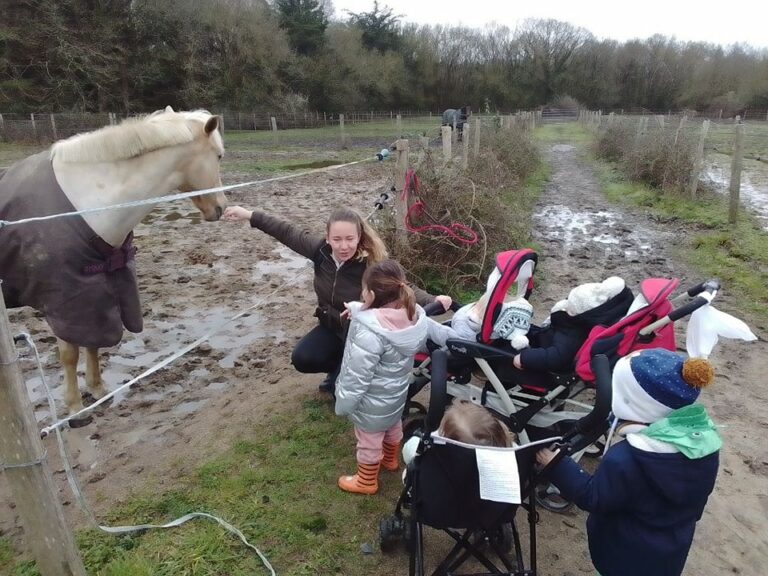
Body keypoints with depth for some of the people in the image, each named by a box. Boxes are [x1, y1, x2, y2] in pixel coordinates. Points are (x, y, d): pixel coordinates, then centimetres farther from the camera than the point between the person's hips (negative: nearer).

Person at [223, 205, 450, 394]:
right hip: (331, 326, 5)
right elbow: (288, 232, -5)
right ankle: (343, 369, 17)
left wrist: (433, 301, -53)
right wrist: (249, 215, 0)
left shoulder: (372, 263, -29)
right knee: (302, 359, -12)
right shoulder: (320, 249, -17)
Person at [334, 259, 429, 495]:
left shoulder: (369, 332, -39)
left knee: (369, 441, 19)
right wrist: (357, 310, 7)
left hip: (373, 401, -7)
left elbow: (357, 376, -28)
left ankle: (366, 481, 44)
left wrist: (343, 403, -15)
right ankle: (390, 459, 61)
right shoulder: (412, 315, -17)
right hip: (397, 391, 7)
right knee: (393, 426, 33)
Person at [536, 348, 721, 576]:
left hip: (629, 557, -5)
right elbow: (698, 498, -1)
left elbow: (592, 498, -21)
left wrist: (556, 465, -13)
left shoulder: (625, 460, -38)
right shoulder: (705, 438, -18)